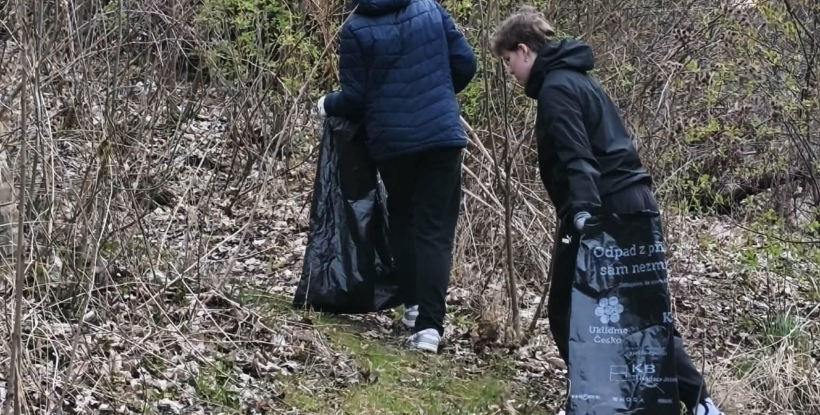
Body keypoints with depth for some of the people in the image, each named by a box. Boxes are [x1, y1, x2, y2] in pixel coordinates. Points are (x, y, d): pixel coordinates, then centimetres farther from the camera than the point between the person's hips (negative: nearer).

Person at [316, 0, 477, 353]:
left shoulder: (356, 29, -4)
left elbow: (354, 98, -3)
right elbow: (465, 64, 6)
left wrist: (327, 105, 18)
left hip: (391, 141, -1)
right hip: (442, 135, 1)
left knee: (402, 220, 23)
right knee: (435, 229, 0)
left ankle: (414, 304, 23)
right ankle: (429, 324, -9)